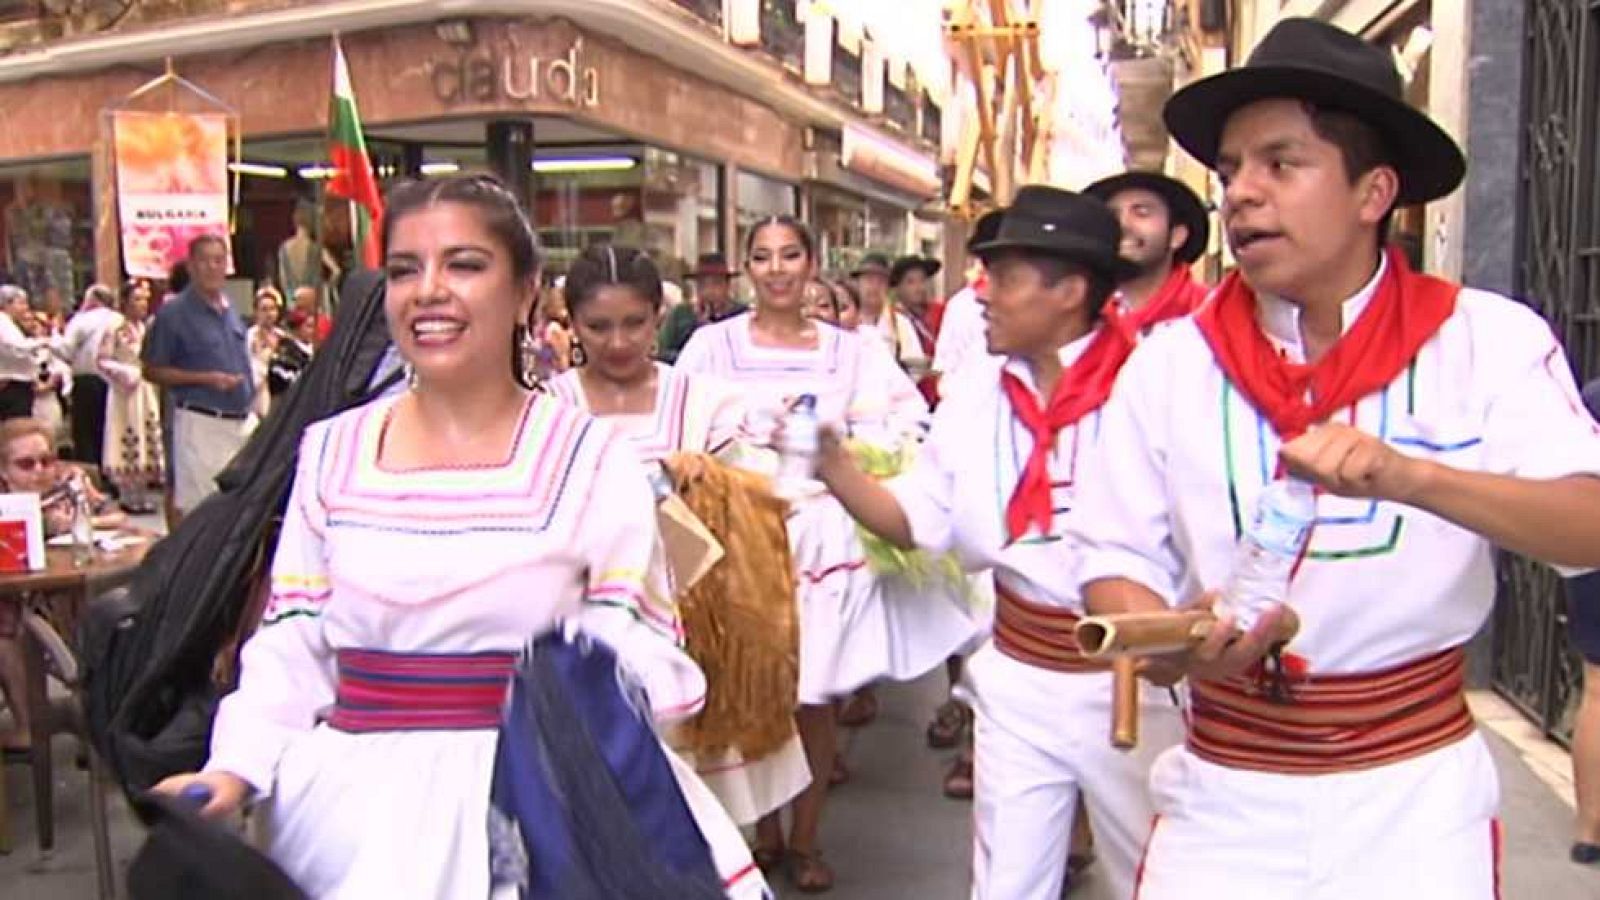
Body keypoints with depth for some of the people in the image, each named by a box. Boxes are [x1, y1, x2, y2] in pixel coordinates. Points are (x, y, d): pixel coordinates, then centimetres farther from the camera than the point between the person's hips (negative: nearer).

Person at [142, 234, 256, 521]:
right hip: (200, 422, -6)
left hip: (242, 420, 6)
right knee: (198, 508, -5)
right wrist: (206, 379, -15)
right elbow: (153, 371, -7)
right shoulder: (174, 313, -7)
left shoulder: (230, 311, 13)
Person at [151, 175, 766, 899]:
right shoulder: (331, 451, 6)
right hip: (355, 801, 3)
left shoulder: (592, 459, -3)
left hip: (539, 799, -2)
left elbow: (642, 646, -3)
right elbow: (290, 645, 10)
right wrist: (236, 767, -3)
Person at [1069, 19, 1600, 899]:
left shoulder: (1488, 341, -7)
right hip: (1225, 797, 1)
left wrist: (1410, 476, -34)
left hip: (1415, 795, -1)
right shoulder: (1172, 360, -3)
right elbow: (1115, 556, -2)